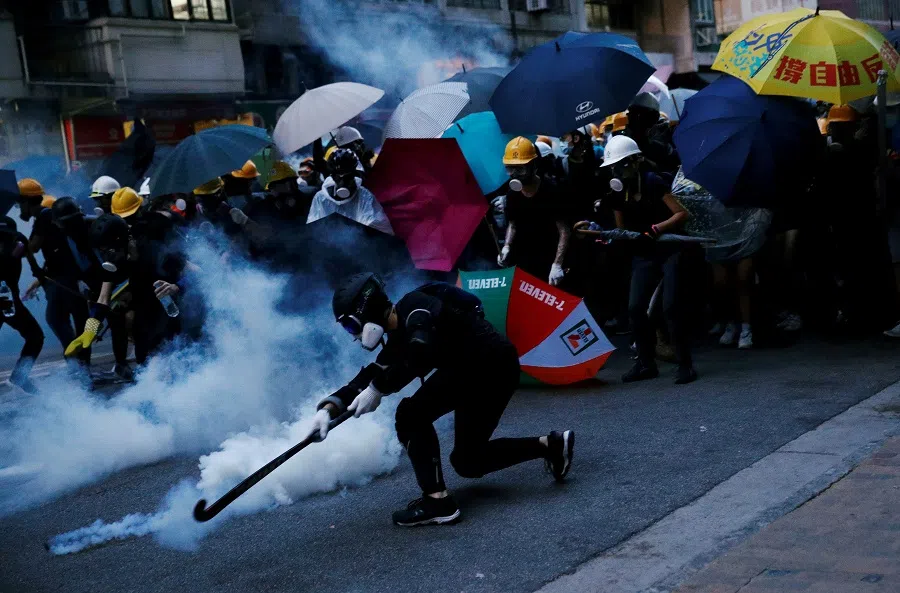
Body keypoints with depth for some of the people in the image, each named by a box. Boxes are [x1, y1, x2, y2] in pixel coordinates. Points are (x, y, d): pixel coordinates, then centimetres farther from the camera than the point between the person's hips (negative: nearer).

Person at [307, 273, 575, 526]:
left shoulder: (415, 308, -18)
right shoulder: (398, 339, 10)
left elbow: (420, 351, -36)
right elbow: (367, 378, 7)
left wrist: (378, 389, -28)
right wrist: (327, 409, -8)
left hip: (493, 367, -11)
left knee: (412, 414, -15)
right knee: (468, 461, 15)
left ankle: (437, 500, -13)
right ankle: (551, 445, 23)